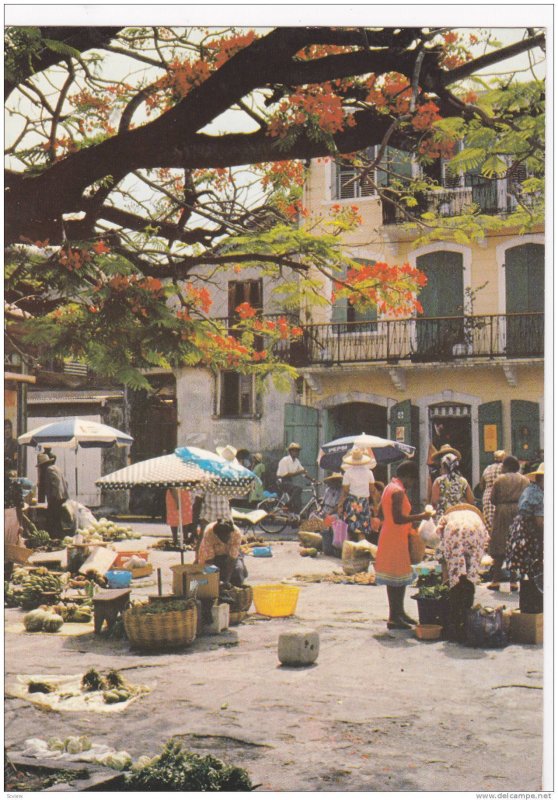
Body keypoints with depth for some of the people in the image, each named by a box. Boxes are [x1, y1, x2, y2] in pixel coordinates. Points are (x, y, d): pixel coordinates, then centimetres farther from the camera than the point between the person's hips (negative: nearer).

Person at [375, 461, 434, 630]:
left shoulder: (390, 488, 14)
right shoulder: (398, 491, -17)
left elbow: (381, 512, 21)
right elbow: (398, 518, -26)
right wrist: (421, 516, -17)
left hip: (390, 537, 10)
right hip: (395, 540, -10)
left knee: (400, 578, 17)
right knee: (396, 578, -6)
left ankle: (399, 613, 26)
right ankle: (394, 618, -2)